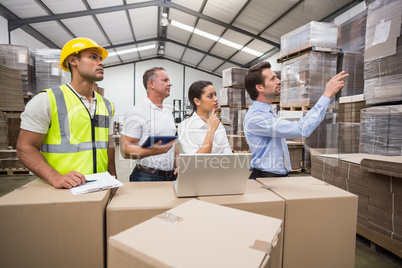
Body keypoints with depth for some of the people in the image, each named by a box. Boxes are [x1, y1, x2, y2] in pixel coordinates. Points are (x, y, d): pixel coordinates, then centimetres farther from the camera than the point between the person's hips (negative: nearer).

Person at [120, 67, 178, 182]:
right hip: (147, 177, -7)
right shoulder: (136, 112, -12)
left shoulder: (169, 113, 13)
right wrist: (152, 151, -32)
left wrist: (178, 164, 4)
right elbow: (125, 150, -16)